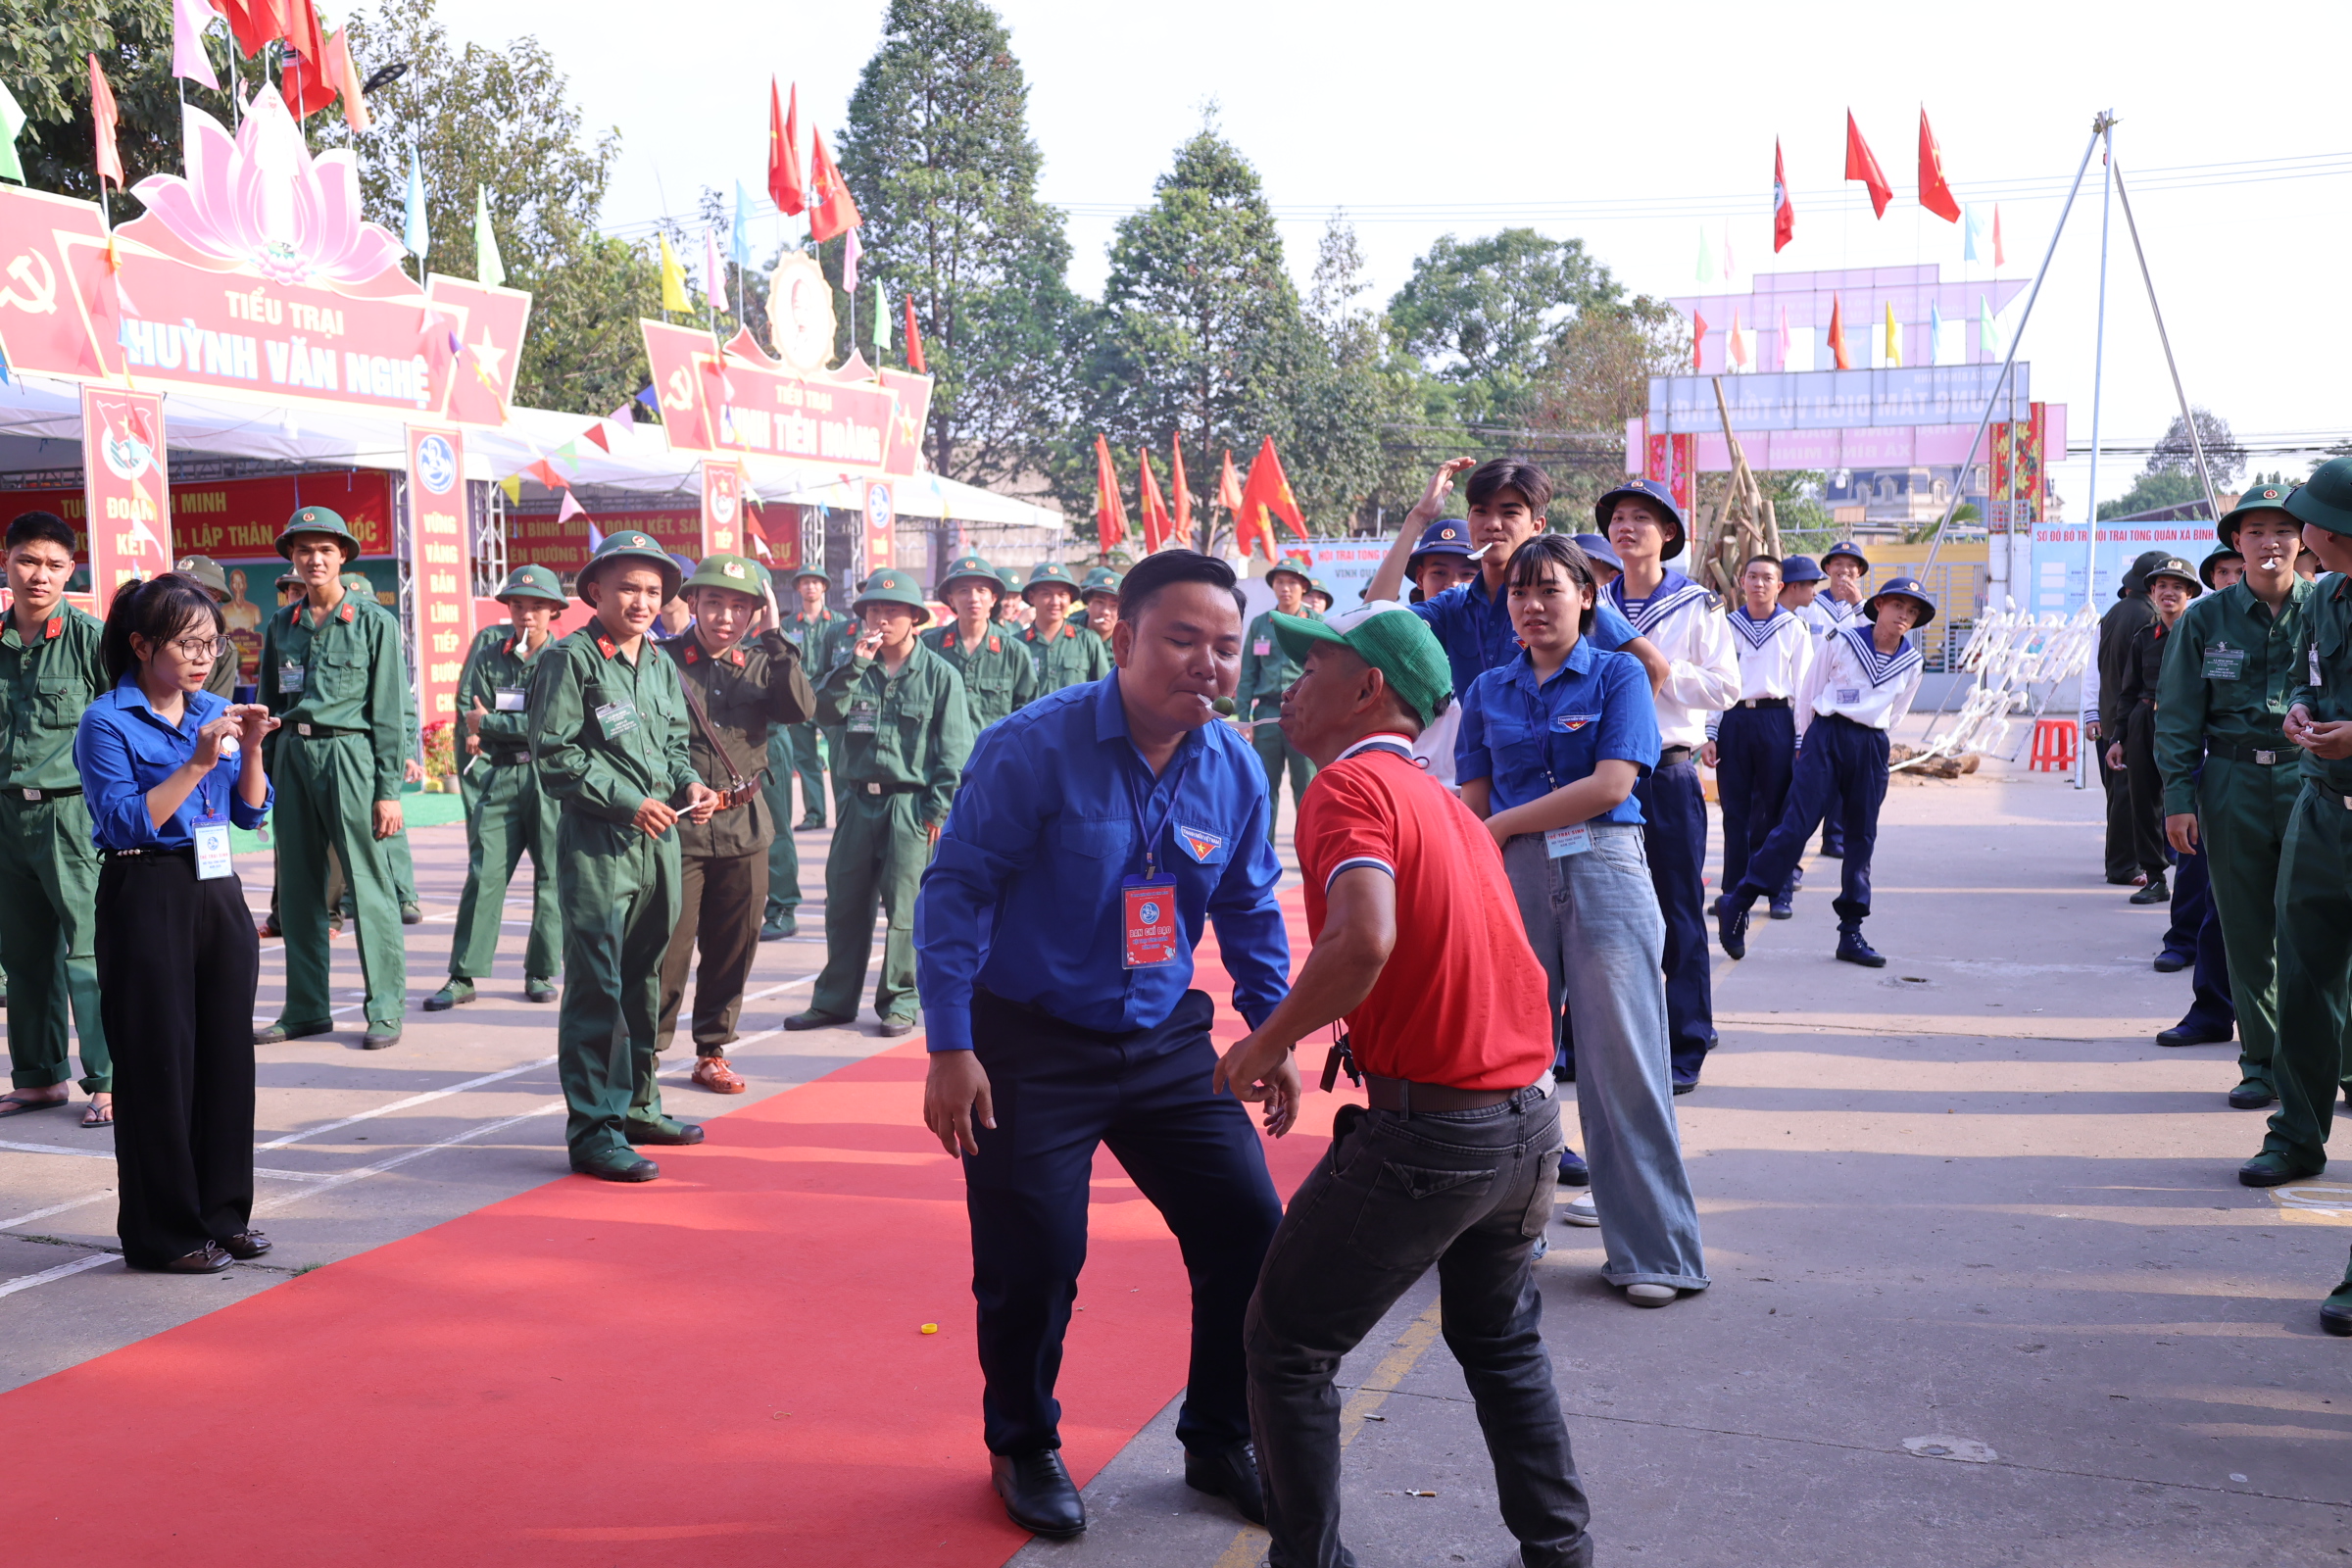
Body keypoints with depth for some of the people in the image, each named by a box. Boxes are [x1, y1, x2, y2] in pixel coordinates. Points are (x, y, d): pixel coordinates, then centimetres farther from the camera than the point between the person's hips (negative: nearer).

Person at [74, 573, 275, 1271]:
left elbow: (251, 814, 10)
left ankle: (224, 1214, 22)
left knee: (228, 1052, 9)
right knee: (160, 1062, 0)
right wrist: (197, 764, -22)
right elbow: (126, 822, -16)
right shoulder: (107, 722, -8)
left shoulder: (215, 712, 9)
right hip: (146, 898, -6)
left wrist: (251, 751, -6)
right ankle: (164, 1233, 11)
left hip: (218, 892, 6)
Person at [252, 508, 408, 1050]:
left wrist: (388, 789, -7)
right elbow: (268, 706, 16)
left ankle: (387, 1009, 3)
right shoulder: (281, 626, 12)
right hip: (292, 756, 5)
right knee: (298, 887, 8)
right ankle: (306, 1008, 17)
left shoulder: (374, 624, 0)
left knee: (369, 884, -3)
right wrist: (264, 775, 9)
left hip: (348, 755, -5)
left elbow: (390, 714, -2)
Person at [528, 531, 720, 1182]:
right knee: (596, 985, -7)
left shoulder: (661, 664, 15)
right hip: (595, 840, -7)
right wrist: (627, 802, -17)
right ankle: (593, 1129, -2)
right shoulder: (569, 660, -7)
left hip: (658, 837, 8)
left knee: (643, 979, 16)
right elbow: (553, 753, -12)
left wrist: (689, 785, 2)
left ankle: (636, 1104, 29)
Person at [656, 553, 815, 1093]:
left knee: (733, 947, 11)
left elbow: (801, 709, -10)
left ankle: (712, 1052, 24)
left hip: (744, 826, 4)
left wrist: (774, 638, -12)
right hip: (679, 825, -4)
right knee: (668, 946, -4)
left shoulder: (759, 665, 7)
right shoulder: (664, 660, -4)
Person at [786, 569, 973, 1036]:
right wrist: (854, 664, -14)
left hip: (911, 804, -4)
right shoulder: (856, 668, 10)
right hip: (859, 800, 4)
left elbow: (954, 749, -4)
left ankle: (899, 1002, 10)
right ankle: (834, 999, 21)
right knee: (845, 902, 10)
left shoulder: (939, 674, -3)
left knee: (904, 906, -1)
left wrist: (938, 809, -9)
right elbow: (825, 712, -5)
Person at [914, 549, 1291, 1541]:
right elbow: (956, 891, -15)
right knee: (1032, 1265, -2)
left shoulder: (1235, 770, -1)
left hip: (1164, 1044, 5)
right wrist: (951, 1048, -17)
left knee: (1249, 1230, 3)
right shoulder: (1034, 748, -18)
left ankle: (1221, 1442, 26)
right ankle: (1023, 1449, 28)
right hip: (1030, 1049, -5)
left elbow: (1249, 912, 13)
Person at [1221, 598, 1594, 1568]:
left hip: (1429, 1128, -9)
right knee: (1501, 1342, 29)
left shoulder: (1351, 785, -13)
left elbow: (1365, 940, -30)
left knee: (1287, 1346, 8)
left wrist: (1266, 1044, -17)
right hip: (1530, 1120, 9)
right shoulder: (1445, 801, 14)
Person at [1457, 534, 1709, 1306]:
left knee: (1623, 1060, -4)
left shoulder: (1617, 675, 3)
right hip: (1515, 876, 3)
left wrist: (1503, 825, -5)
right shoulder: (1490, 691, 13)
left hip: (1603, 873, -3)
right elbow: (1470, 806, 10)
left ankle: (1653, 1251, 4)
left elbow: (1611, 784, -9)